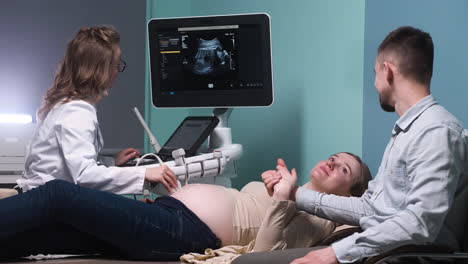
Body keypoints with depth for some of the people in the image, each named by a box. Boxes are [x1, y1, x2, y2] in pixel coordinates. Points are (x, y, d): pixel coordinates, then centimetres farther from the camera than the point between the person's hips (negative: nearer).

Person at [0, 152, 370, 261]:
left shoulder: (318, 215, 2)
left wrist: (281, 200, -21)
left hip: (183, 232, -9)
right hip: (166, 215, 9)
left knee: (59, 194, -18)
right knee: (33, 231, -6)